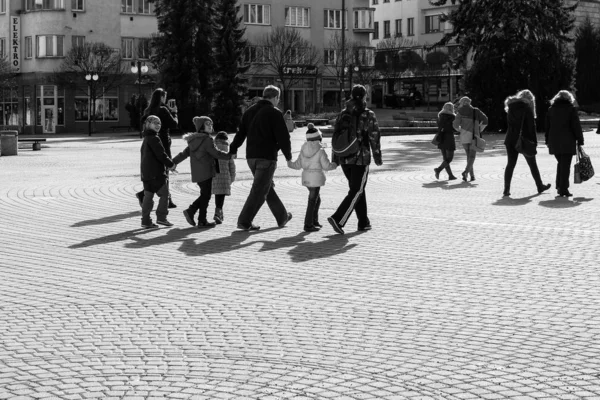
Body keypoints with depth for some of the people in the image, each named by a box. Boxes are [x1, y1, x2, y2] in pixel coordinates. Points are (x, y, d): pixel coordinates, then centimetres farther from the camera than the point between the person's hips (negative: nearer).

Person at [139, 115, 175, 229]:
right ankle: (161, 217, -1)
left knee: (148, 196, 8)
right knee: (164, 194, 0)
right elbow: (161, 155, -16)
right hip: (155, 173, -9)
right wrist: (171, 164, -2)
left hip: (146, 172, 9)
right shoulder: (154, 138, -13)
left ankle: (146, 220, 7)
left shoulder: (146, 139, 18)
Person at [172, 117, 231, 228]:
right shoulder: (207, 140, -13)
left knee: (205, 195, 17)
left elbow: (185, 153, 13)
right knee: (206, 195, 0)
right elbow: (216, 153, -12)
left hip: (196, 173, 8)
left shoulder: (193, 140, 12)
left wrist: (174, 162, 17)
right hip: (205, 172, -8)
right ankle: (202, 221, 3)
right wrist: (229, 155, 0)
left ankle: (190, 211, 7)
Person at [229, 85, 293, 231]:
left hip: (251, 156, 8)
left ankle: (282, 217, 29)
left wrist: (232, 150, 13)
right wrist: (288, 155, -1)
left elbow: (240, 134, 11)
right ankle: (244, 221, -7)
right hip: (267, 157, -8)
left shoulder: (250, 111, 11)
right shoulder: (274, 113, -9)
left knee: (268, 187, 19)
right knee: (259, 190, -4)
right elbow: (283, 137, -12)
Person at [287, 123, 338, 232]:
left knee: (317, 199, 21)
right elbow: (326, 166, -10)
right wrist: (335, 164, 7)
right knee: (312, 200, -4)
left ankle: (314, 221, 25)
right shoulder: (320, 151, -12)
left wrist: (289, 163, 26)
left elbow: (298, 165, 8)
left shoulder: (303, 149, 5)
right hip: (316, 177, -7)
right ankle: (308, 224, -5)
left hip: (306, 177, 7)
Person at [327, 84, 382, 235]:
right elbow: (374, 138, -7)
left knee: (357, 189, 18)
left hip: (344, 159, 6)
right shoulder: (369, 115, -7)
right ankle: (338, 219, -18)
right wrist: (377, 157, 2)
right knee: (356, 191, -2)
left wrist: (334, 158, 13)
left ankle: (364, 222, 22)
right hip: (361, 159, -5)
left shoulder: (343, 114, 6)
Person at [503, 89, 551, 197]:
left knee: (510, 164, 2)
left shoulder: (511, 107, 11)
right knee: (532, 164, 9)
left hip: (511, 139, 4)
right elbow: (531, 126, -10)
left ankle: (506, 189, -8)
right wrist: (534, 141, -8)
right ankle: (540, 186, 20)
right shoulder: (527, 108, -6)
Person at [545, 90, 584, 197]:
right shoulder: (571, 109, -2)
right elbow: (576, 126, -6)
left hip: (554, 141, 4)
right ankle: (563, 189, -6)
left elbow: (547, 126, 11)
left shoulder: (551, 109, 10)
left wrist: (548, 141, 15)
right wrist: (580, 140, -2)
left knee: (560, 163, 18)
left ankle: (559, 186, 14)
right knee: (565, 165, -2)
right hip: (567, 142, -4)